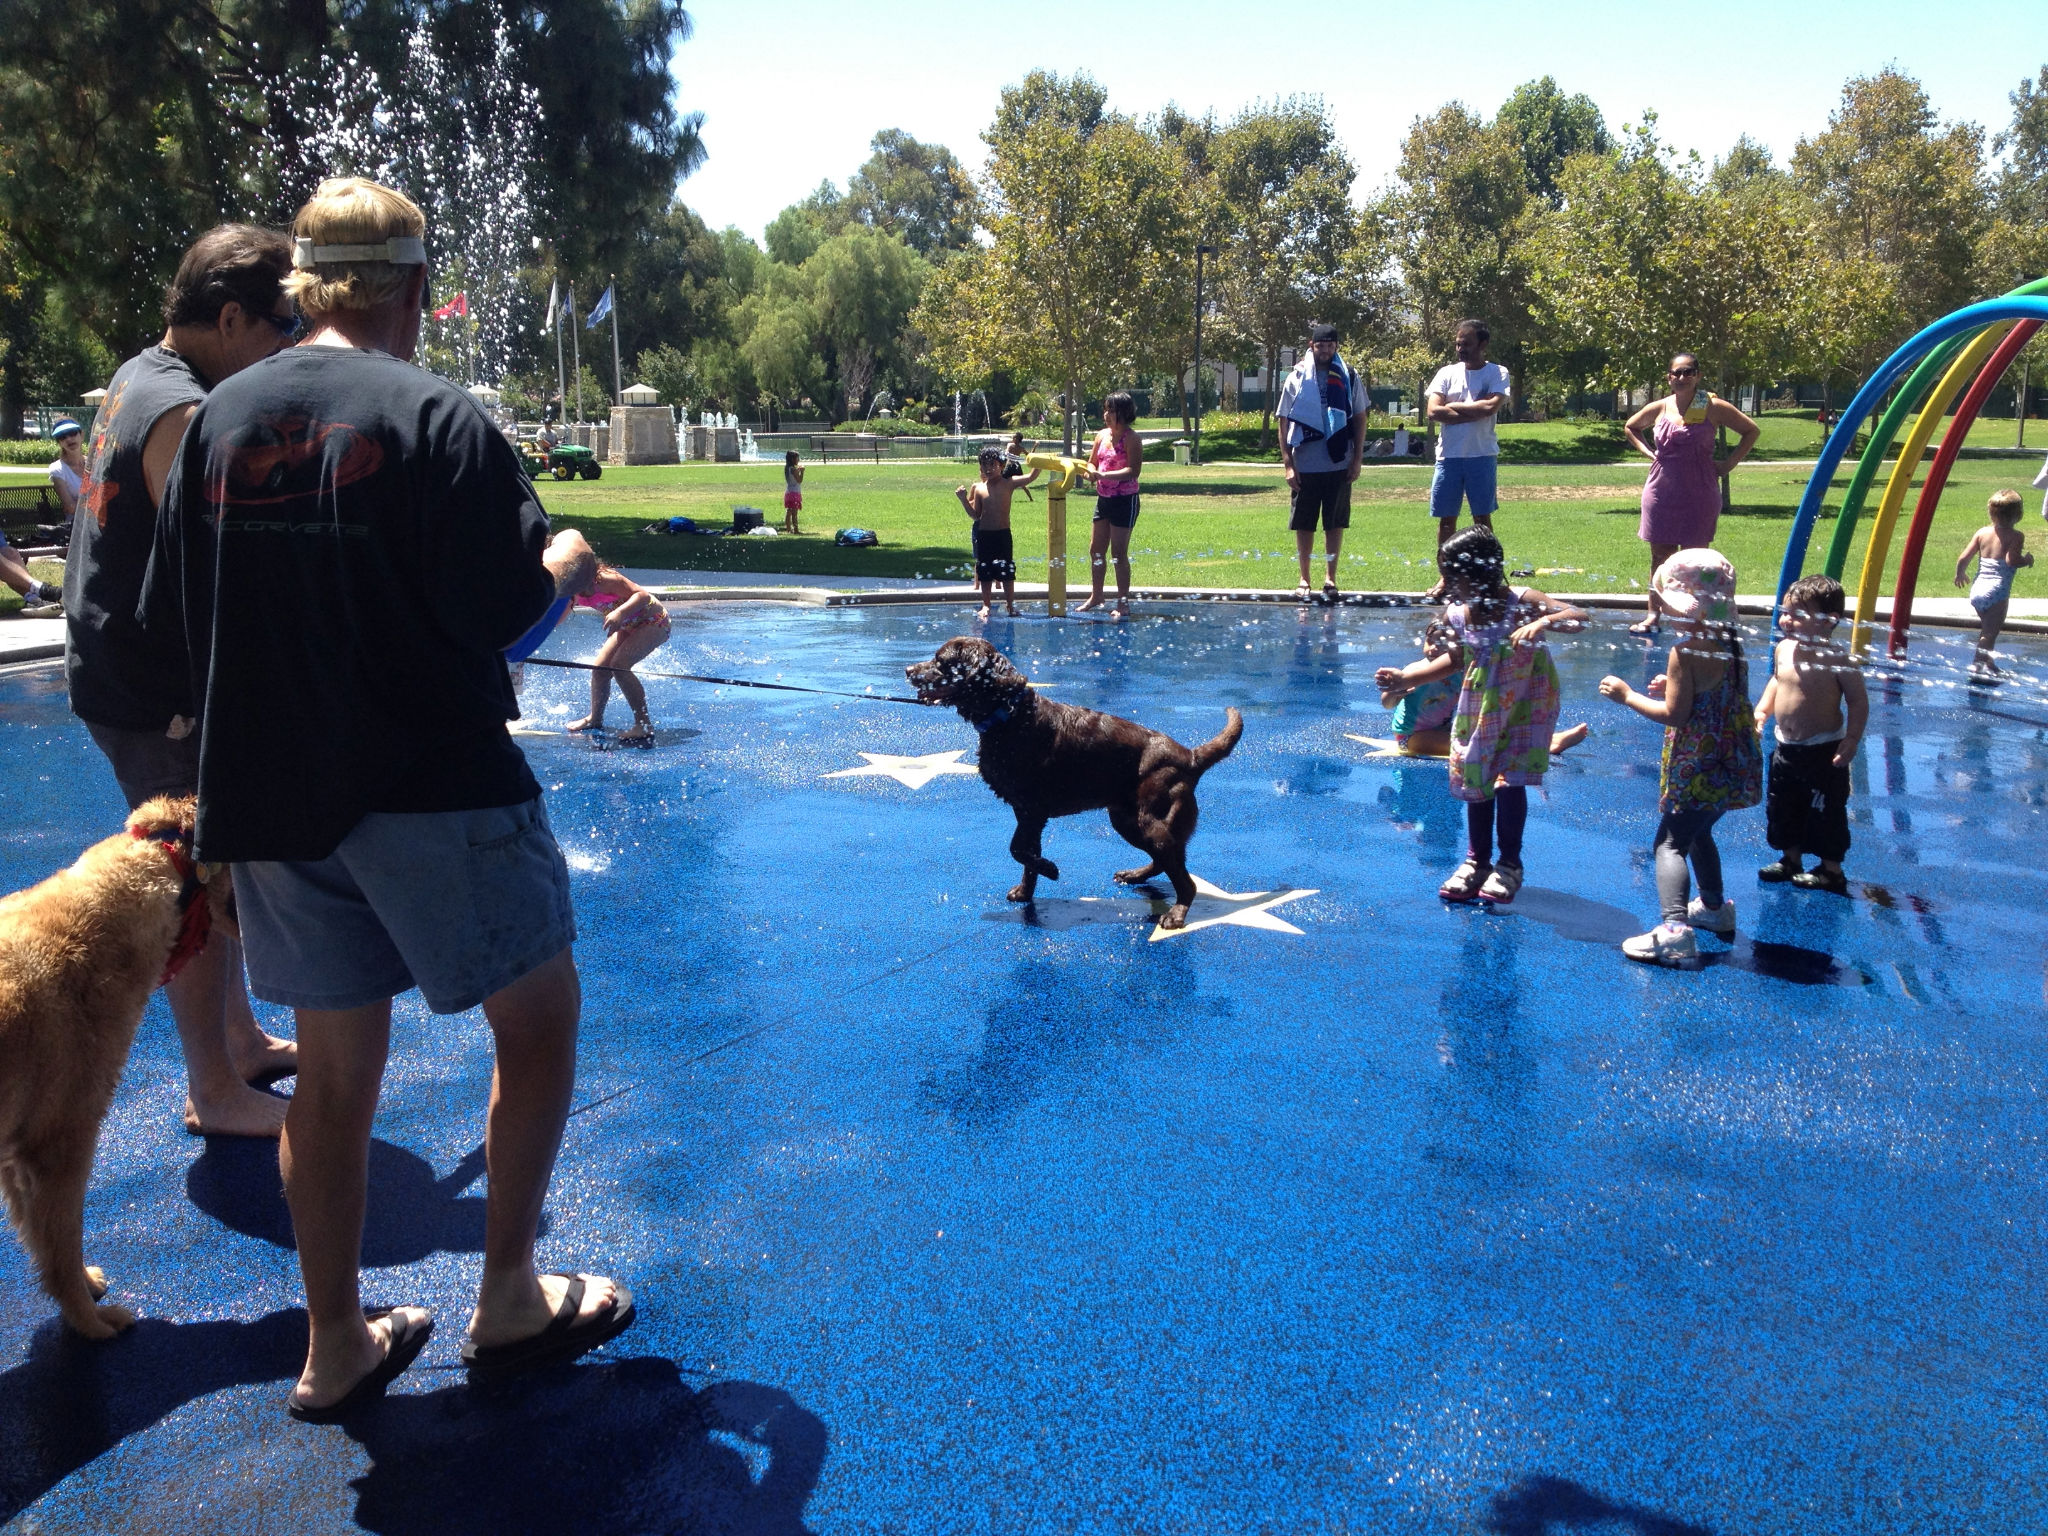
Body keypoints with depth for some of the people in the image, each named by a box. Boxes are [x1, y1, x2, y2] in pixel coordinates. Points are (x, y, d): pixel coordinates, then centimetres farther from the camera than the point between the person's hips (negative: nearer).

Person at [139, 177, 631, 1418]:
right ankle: (509, 1304, 18)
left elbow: (174, 617, 10)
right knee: (539, 1015, 11)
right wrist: (566, 556, 6)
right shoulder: (436, 416, -11)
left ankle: (336, 1348, 23)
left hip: (272, 796, 6)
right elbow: (504, 611, -14)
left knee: (335, 1066, 14)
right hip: (430, 786, -6)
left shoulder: (218, 420, 6)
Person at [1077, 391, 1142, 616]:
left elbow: (1134, 471, -21)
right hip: (1103, 498, 7)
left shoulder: (1131, 438, -13)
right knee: (1096, 549, 11)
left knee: (1119, 553, -4)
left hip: (1125, 500, -7)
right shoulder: (1102, 435, 9)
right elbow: (1091, 462, 18)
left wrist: (1104, 475, -26)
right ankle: (1095, 597, 25)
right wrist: (1092, 472, -6)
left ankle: (1123, 603, 6)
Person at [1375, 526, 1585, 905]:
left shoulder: (1521, 602, -25)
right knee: (1475, 782, 9)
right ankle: (1477, 861, 26)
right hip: (1480, 707, 5)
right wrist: (1404, 677, 1)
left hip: (1524, 706, -5)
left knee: (1508, 782, -8)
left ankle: (1510, 864, 12)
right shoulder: (1456, 615, -11)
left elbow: (1579, 617, -32)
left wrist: (1542, 623, -51)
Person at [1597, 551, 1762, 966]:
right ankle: (1714, 907, 45)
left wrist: (1627, 695, -10)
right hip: (1732, 764, 9)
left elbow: (1674, 715, -20)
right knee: (1698, 834, 28)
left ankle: (1675, 927, -26)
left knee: (1670, 843, -10)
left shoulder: (1686, 652, -20)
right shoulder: (1732, 644, 6)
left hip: (1697, 771, -9)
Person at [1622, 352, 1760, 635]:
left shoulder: (1713, 408, -3)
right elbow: (1630, 427, 23)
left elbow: (1752, 431, 5)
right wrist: (1647, 452, 9)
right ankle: (1653, 615, 13)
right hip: (1662, 492, 2)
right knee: (1660, 555, 7)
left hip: (1699, 494, -2)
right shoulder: (1658, 408, 4)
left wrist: (1729, 463, -2)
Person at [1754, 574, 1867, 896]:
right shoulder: (1783, 649, -1)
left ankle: (1832, 870, 20)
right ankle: (1791, 860, 35)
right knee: (1781, 808, 17)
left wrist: (1851, 741, -20)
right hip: (1787, 749, 7)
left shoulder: (1837, 660, -20)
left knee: (1825, 813, 4)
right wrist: (1762, 710, 5)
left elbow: (1859, 702, -14)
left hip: (1824, 751, -7)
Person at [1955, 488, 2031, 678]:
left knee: (1986, 628, 22)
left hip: (1977, 589, 7)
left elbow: (1963, 558, 7)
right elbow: (2011, 560, -20)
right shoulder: (2016, 536, -6)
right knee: (1991, 631, -6)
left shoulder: (1982, 532, 9)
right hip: (1997, 590, -7)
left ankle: (1988, 663, 33)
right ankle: (1978, 664, -16)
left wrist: (1960, 574, 25)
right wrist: (2027, 560, 0)